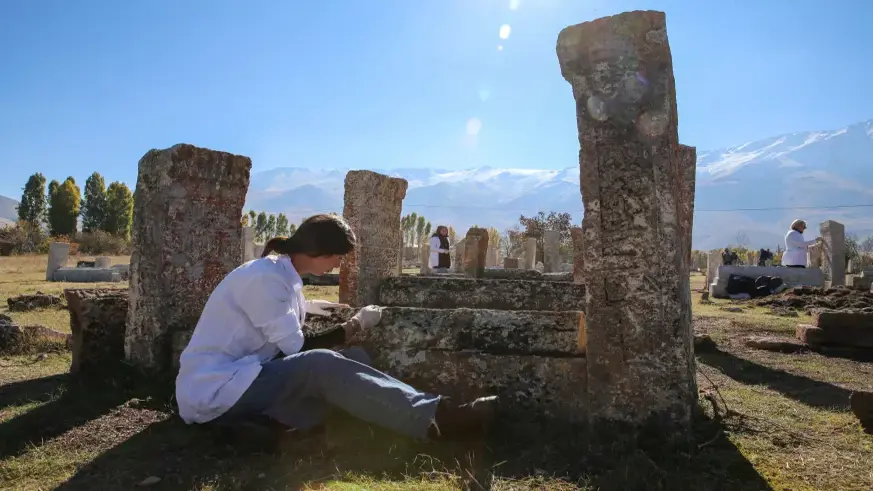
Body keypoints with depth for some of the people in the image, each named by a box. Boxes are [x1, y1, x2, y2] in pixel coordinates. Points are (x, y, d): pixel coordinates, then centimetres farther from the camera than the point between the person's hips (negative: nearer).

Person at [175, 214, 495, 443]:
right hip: (212, 392, -10)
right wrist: (355, 325, -8)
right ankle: (434, 417, -40)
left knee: (352, 357, -9)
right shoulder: (265, 277, -19)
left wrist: (306, 306, 13)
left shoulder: (284, 275, 11)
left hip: (240, 384, 10)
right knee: (322, 367, -33)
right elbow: (297, 349, -18)